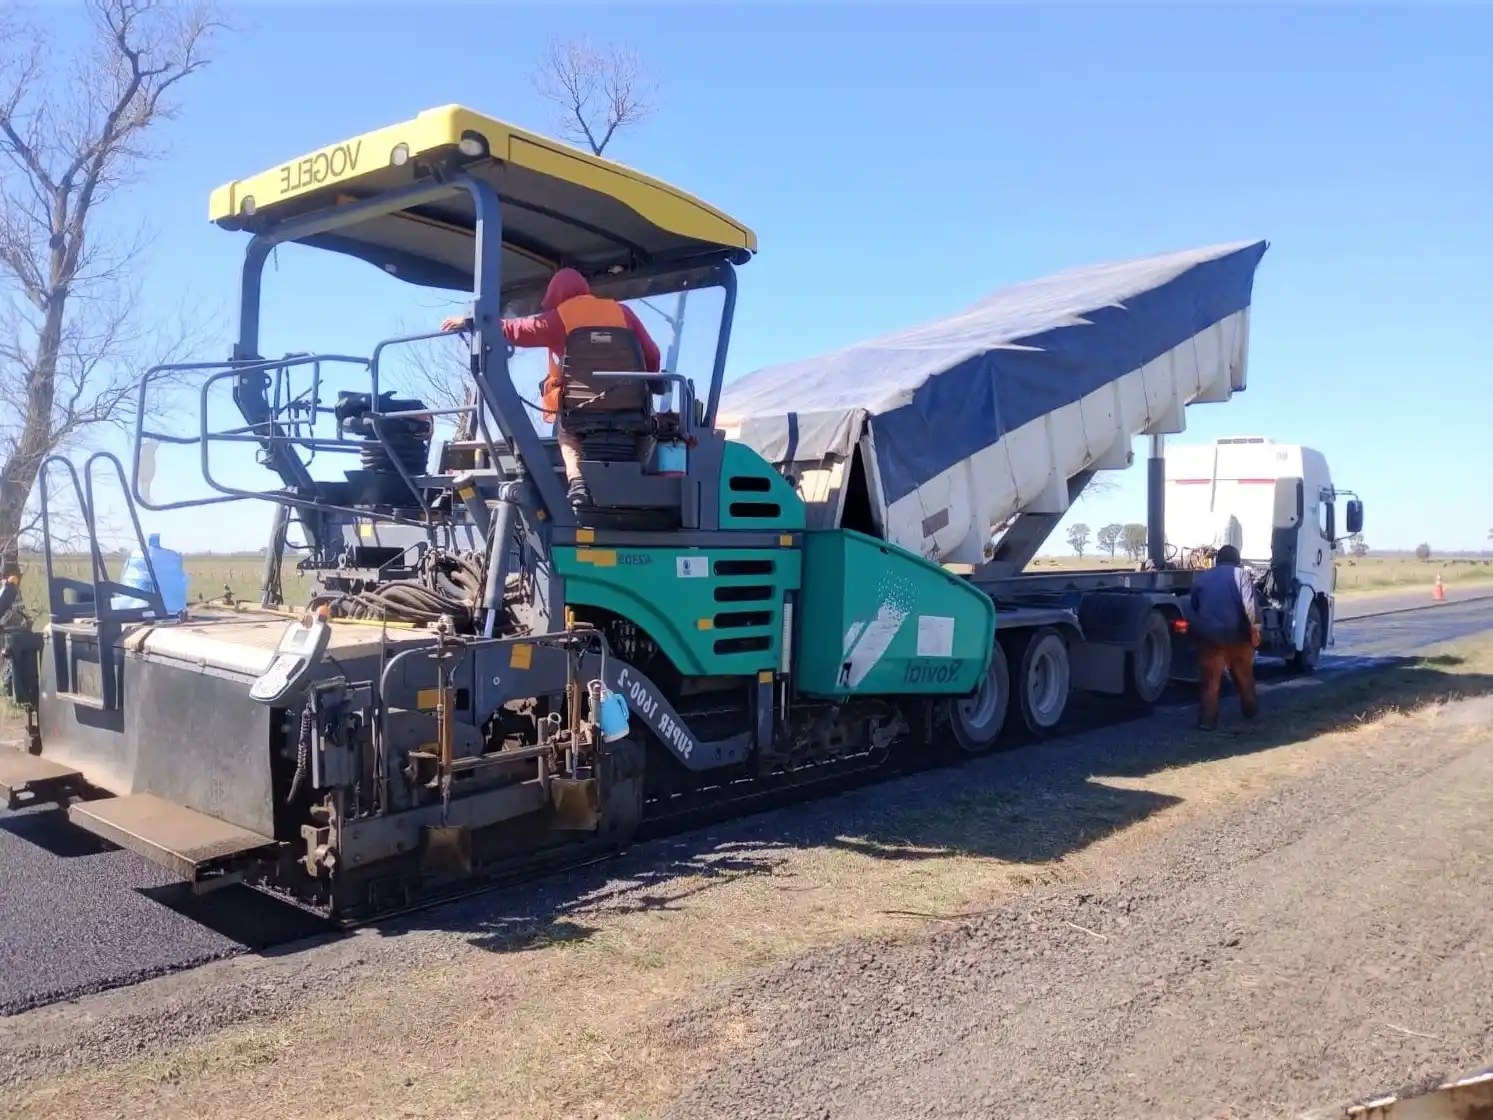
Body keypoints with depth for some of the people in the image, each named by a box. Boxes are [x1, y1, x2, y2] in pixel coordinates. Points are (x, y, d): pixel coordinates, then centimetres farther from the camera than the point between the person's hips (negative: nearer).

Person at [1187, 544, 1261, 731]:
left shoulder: (1203, 577, 12)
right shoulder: (1240, 574, 0)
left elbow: (1194, 605, 20)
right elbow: (1249, 602, -14)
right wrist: (1255, 626, -15)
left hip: (1208, 635, 1)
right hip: (1236, 634, -1)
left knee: (1209, 679, 1)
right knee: (1244, 675, 19)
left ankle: (1207, 720, -3)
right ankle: (1250, 710, 34)